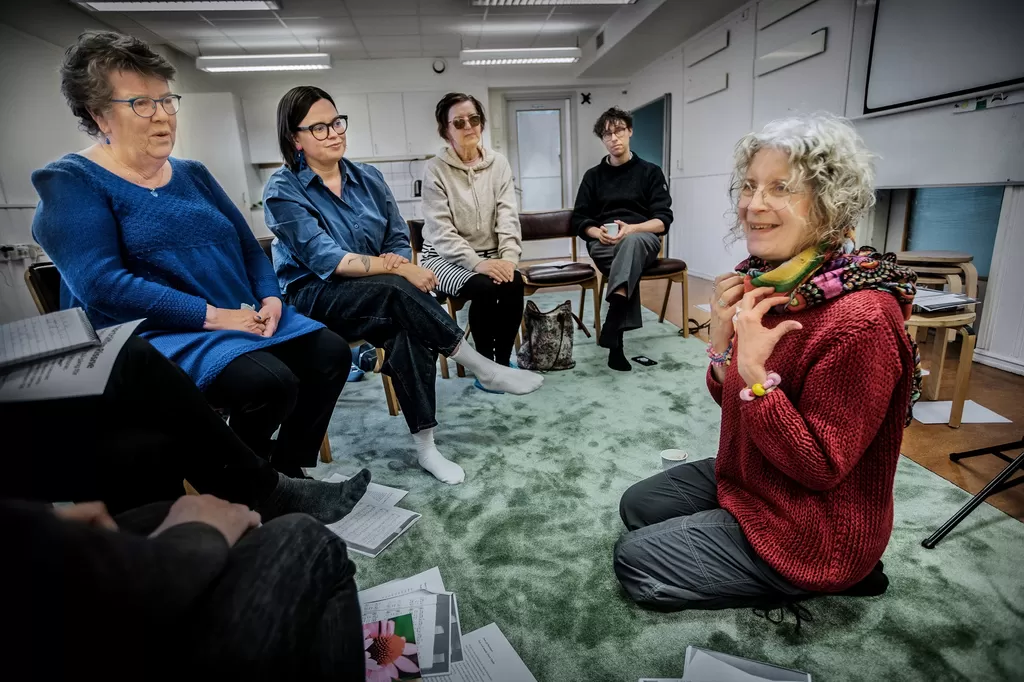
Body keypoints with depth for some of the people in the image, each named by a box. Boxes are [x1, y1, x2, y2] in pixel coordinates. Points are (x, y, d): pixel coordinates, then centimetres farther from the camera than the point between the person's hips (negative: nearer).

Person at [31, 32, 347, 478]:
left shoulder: (192, 174, 15)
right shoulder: (70, 182, -5)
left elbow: (247, 244, 15)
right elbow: (101, 286, -18)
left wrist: (270, 298, -5)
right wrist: (213, 315, -22)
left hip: (243, 318, 7)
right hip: (154, 335, -7)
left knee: (330, 351, -9)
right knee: (270, 383, -31)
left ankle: (289, 475, 5)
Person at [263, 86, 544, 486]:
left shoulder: (368, 178, 7)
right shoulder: (282, 190, -8)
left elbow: (400, 239, 7)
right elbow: (326, 259, -19)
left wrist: (396, 261, -17)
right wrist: (397, 269, -25)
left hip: (380, 297, 4)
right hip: (314, 298, -4)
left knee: (408, 330, -30)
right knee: (399, 292, -34)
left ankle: (424, 444, -23)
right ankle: (485, 370, -24)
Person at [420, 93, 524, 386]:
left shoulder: (499, 163, 4)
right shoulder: (435, 169, -8)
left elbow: (507, 216, -4)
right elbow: (441, 231, -16)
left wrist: (509, 257, -22)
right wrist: (477, 263, -28)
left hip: (489, 256, 4)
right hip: (444, 257, -3)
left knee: (514, 283, -27)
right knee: (484, 288, -31)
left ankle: (503, 360, -9)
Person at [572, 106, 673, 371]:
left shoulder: (650, 172, 12)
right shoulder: (593, 176, 17)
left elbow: (664, 219, 1)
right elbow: (579, 220, 11)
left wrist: (631, 229, -18)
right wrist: (598, 232, -12)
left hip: (643, 238, -1)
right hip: (603, 243, 1)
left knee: (632, 242, -40)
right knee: (630, 266, -37)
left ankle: (612, 320, -55)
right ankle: (618, 340, -46)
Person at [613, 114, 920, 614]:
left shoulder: (859, 320, -28)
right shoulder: (768, 286, -4)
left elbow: (820, 468, -24)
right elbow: (736, 403, 3)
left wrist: (755, 371, -35)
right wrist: (722, 342, -15)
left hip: (815, 531, -8)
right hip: (746, 478, 8)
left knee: (634, 560, -3)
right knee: (636, 506, 16)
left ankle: (824, 585, 9)